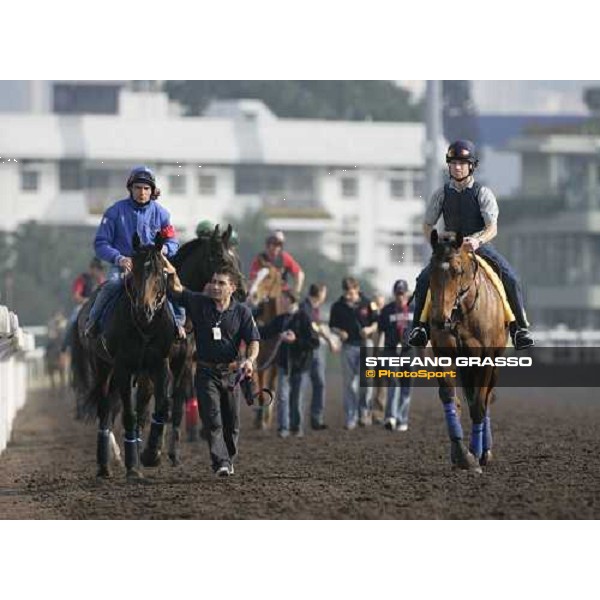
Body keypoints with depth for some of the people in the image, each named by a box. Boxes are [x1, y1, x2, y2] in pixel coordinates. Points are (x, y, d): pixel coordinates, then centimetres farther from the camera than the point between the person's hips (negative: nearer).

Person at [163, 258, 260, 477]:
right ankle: (220, 462, -17)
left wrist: (249, 360, -23)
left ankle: (229, 460, 27)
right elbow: (177, 290, -12)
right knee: (212, 418, -12)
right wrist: (172, 275, -34)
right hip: (206, 372, -1)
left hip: (231, 373, 1)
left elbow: (253, 341, -3)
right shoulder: (199, 303, 0)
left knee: (231, 422, 10)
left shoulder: (242, 312, 0)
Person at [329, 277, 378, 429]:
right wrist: (340, 332, -12)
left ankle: (364, 411, 15)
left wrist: (370, 329, -14)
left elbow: (376, 322, 7)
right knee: (348, 382, 2)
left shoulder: (368, 304, -1)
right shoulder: (338, 306, 1)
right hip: (348, 346, 1)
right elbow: (333, 325, 9)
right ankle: (351, 418, 8)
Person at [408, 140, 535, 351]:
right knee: (423, 280, -21)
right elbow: (427, 225, 10)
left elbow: (492, 228, -13)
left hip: (480, 246, -2)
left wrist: (478, 241, -34)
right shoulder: (442, 194, 4)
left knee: (511, 279, -22)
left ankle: (520, 328, -13)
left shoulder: (483, 193, -4)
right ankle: (419, 326, -7)